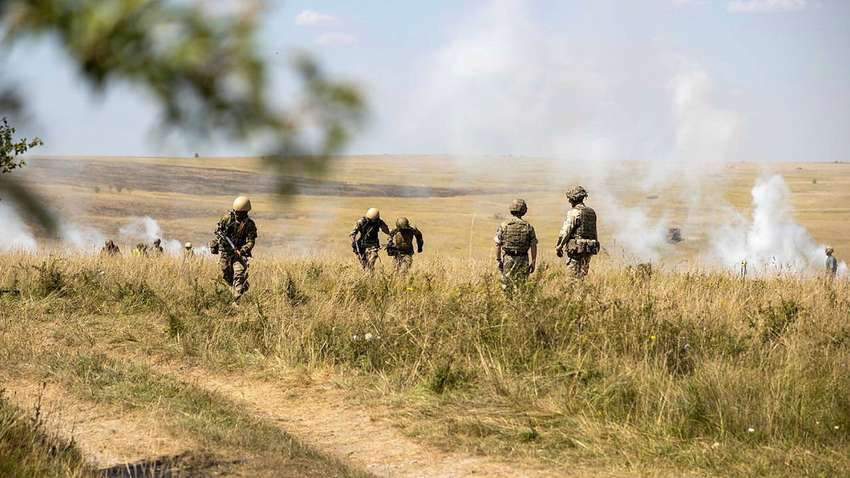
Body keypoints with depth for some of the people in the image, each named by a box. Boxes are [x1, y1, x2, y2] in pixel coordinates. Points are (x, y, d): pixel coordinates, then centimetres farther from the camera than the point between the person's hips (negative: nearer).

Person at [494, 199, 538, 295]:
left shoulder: (504, 225, -2)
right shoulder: (528, 226, -1)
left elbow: (498, 244, 0)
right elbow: (533, 246, -1)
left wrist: (498, 260, 7)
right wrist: (533, 262, 6)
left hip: (508, 259, 0)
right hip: (523, 260, 0)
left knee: (507, 286, 7)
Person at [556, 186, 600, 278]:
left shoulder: (574, 212, -13)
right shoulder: (591, 212, 11)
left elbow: (566, 231, -14)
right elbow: (594, 233, 16)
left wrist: (559, 246, -7)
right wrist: (594, 247, 22)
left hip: (576, 249, -7)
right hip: (589, 249, 7)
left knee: (574, 275, -4)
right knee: (583, 274, 12)